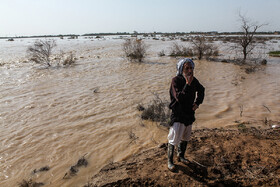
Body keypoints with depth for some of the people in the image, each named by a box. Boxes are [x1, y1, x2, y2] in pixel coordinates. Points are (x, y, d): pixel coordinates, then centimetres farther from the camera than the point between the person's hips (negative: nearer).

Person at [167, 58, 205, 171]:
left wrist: (197, 102, 6)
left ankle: (181, 156, 41)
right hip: (178, 115, -6)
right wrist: (187, 84, -31)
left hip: (189, 113, 6)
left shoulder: (193, 80, -1)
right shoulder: (176, 80, -18)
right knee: (174, 139, 0)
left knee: (185, 138, 20)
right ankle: (170, 161, 20)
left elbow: (201, 90, 19)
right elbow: (179, 98, -28)